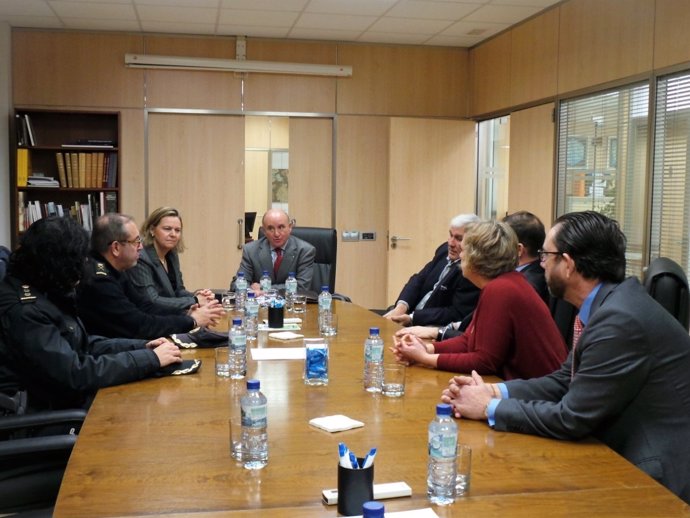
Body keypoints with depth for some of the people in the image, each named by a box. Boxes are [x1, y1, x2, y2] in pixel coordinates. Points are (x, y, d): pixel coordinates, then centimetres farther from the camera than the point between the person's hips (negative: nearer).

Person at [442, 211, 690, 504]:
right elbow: (566, 381, 9)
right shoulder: (604, 305, 4)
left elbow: (572, 418, -23)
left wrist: (490, 408, -12)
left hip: (653, 477, -8)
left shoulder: (620, 319, -25)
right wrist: (494, 391, -5)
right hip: (625, 457, 8)